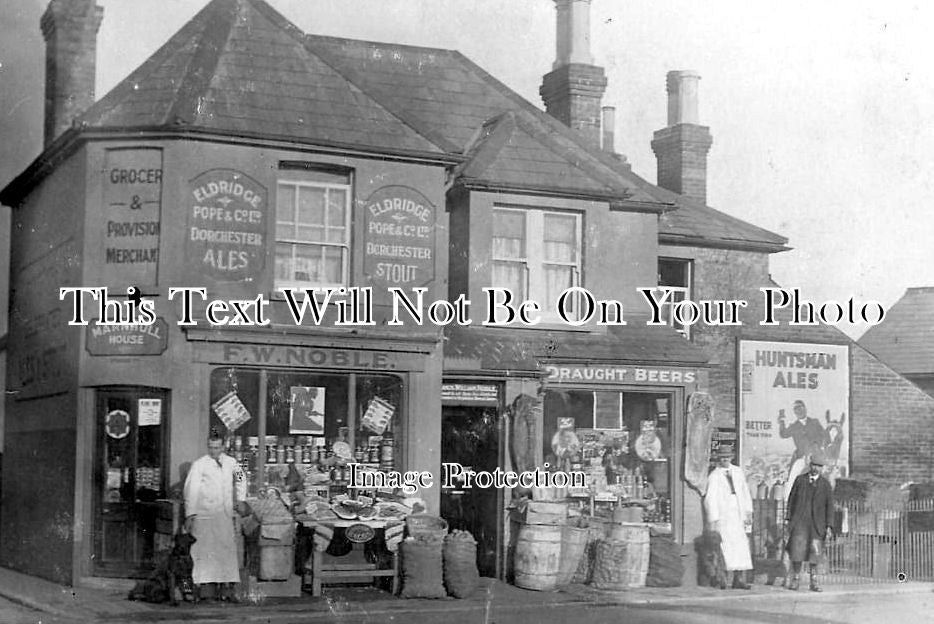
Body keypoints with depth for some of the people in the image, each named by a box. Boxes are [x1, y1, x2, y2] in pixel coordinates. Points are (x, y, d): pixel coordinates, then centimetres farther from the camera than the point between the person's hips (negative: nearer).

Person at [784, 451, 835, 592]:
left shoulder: (825, 485, 5)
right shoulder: (800, 479, 7)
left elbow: (829, 506, 4)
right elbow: (792, 499, 9)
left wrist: (829, 526, -3)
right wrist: (788, 517, 2)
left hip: (816, 523, 0)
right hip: (799, 521, 0)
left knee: (814, 552, -3)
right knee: (797, 549, -6)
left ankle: (814, 582, 5)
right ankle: (795, 579, 4)